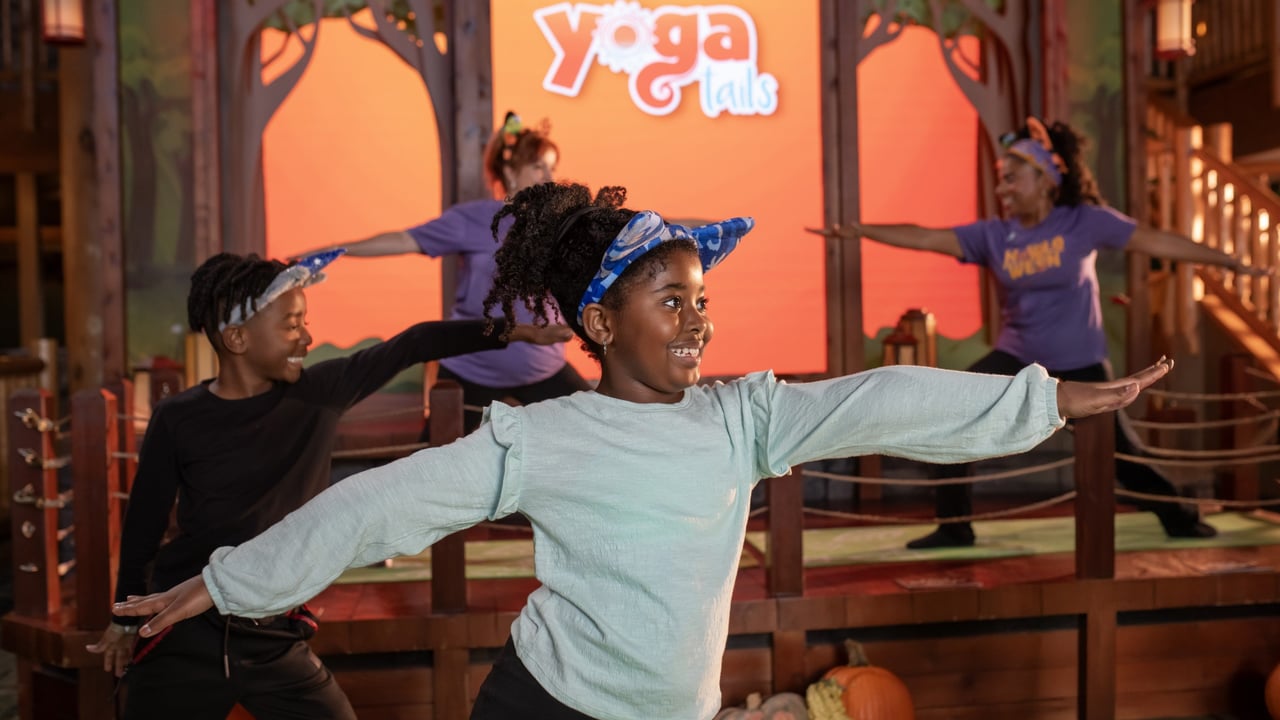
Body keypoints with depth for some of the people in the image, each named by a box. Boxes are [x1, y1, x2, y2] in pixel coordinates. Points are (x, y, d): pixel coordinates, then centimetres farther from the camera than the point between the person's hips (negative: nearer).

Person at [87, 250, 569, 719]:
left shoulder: (318, 394, -4)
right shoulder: (179, 421, -11)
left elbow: (410, 346, 2)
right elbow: (144, 524, 0)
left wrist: (506, 332, -2)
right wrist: (127, 618, 10)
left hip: (275, 641, 2)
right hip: (186, 639, -2)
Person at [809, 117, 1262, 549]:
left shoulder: (1084, 221, -11)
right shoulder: (992, 235, -6)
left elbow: (1155, 241, -7)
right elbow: (926, 238, -14)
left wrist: (1226, 260, -5)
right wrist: (860, 230, -24)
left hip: (1079, 365, -2)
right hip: (1016, 359, 3)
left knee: (1116, 449, 4)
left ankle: (1177, 517, 32)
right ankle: (954, 527, 1)